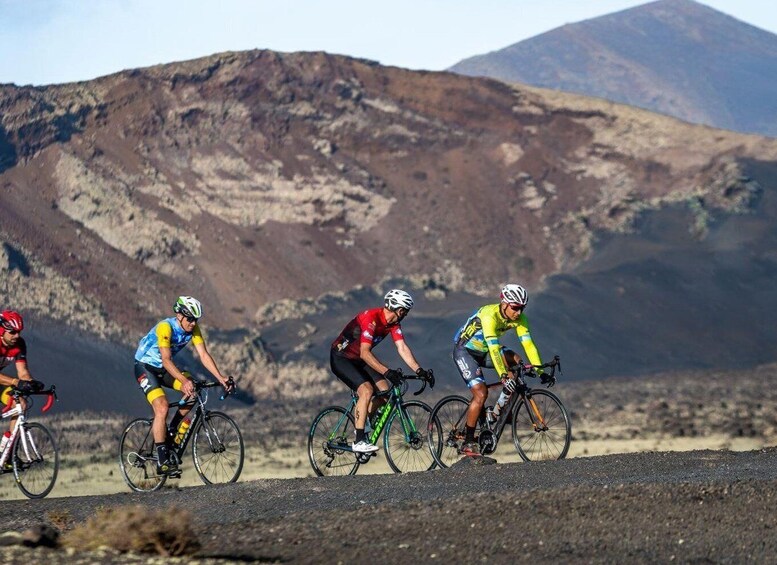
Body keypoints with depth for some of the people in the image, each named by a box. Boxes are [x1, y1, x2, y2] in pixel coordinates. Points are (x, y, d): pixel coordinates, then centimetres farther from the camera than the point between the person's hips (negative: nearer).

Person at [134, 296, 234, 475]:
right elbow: (166, 360, -36)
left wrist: (220, 378, -25)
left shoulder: (193, 329, -9)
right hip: (145, 367, -7)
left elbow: (204, 355, -12)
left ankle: (173, 430, 5)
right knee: (162, 407, -24)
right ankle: (162, 462, -24)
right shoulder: (165, 327, -29)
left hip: (162, 368, 7)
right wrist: (184, 381, -48)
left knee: (194, 390, -13)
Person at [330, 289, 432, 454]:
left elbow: (403, 349, -10)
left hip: (359, 359, 8)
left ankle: (361, 424, 14)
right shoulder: (371, 318, -30)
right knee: (367, 390, -25)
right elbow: (365, 353, -36)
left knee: (385, 390, -6)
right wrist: (386, 372, -44)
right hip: (341, 358, -8)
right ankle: (359, 441, -24)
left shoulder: (394, 323, -5)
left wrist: (419, 370, -24)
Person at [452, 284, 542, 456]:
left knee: (515, 361, -20)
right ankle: (468, 443, -10)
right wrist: (503, 376, -49)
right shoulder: (490, 316, -33)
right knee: (481, 394, -20)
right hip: (465, 350, -6)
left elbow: (528, 343, -19)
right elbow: (494, 349, -41)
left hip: (484, 351, 6)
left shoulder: (519, 318, -14)